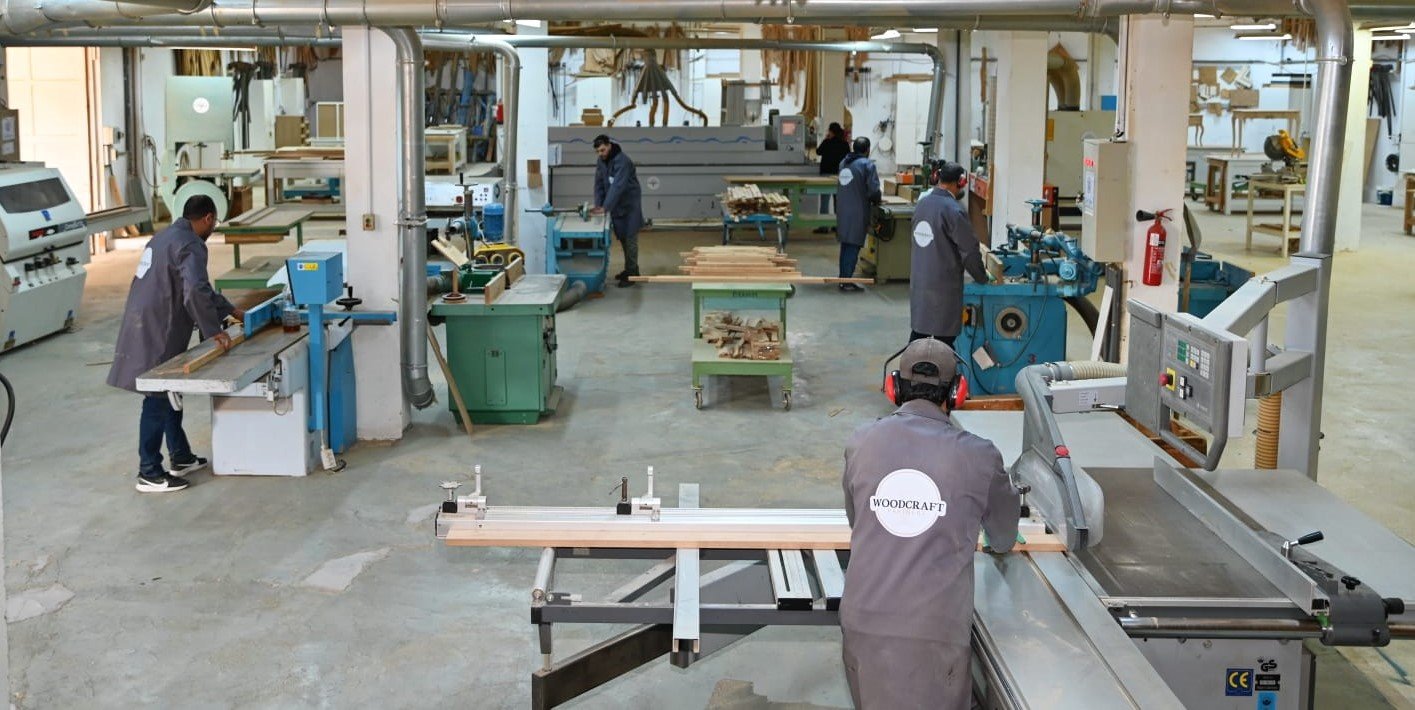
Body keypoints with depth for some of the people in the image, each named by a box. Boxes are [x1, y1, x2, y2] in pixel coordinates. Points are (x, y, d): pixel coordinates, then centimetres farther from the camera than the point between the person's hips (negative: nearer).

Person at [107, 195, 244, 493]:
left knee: (171, 393, 19)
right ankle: (149, 474, 2)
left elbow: (198, 286, 27)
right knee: (158, 401, -4)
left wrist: (230, 310, 30)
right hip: (155, 332, -10)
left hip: (145, 326, 10)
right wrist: (213, 331, -23)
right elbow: (196, 291, -31)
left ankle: (181, 457, 31)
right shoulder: (190, 246, -15)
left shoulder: (167, 236, 17)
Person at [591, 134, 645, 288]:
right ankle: (629, 269, 24)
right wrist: (598, 204, -11)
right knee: (622, 238, 13)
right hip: (616, 206, 8)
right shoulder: (601, 162, 1)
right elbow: (599, 184, 4)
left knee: (630, 238, -5)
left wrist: (605, 207, -37)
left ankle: (632, 273, -1)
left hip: (630, 205, -8)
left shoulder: (622, 161, -25)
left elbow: (618, 186, -32)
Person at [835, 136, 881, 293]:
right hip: (858, 212, -7)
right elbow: (874, 190, -16)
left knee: (845, 245, 16)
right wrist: (877, 200, 6)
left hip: (842, 209, 7)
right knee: (853, 246, -1)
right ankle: (846, 281, -1)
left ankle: (843, 278, 23)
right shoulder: (867, 164, -12)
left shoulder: (844, 162, 9)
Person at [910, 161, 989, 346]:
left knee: (918, 331, 15)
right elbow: (969, 249, -13)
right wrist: (982, 277, 2)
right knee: (944, 338, 0)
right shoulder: (953, 210, -17)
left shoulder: (923, 203, 6)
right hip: (943, 285, -7)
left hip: (918, 281, 7)